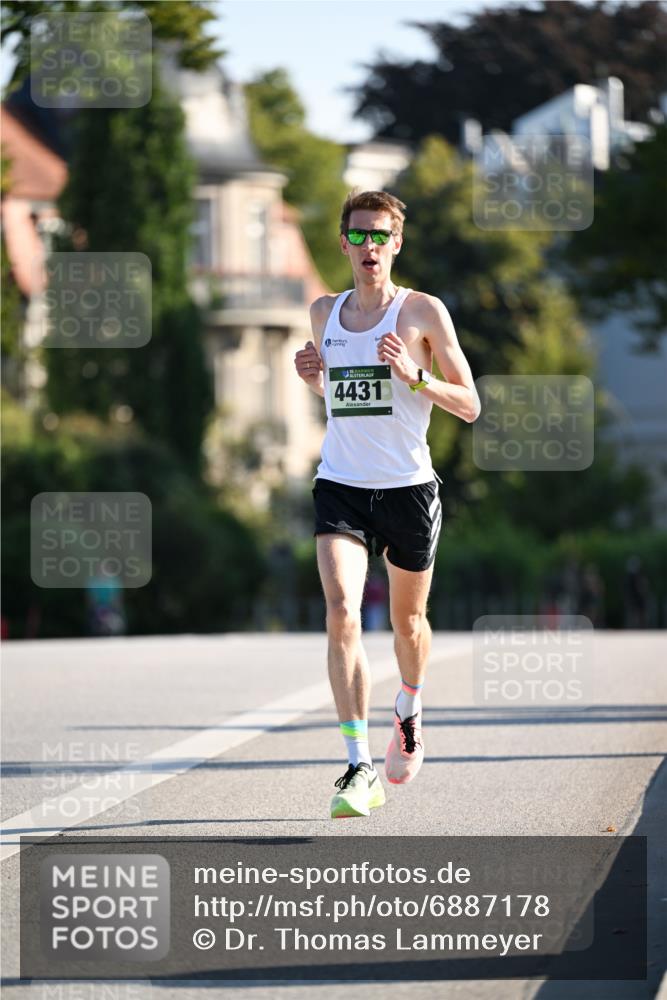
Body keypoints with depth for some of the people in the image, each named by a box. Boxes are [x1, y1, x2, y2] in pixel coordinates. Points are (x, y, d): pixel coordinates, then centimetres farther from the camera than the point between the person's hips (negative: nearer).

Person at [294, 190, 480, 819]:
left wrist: (413, 376, -18)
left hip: (408, 485, -2)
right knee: (341, 614, -17)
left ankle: (410, 710, 46)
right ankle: (360, 767, -21)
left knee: (407, 620, 13)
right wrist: (313, 378, 4)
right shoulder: (324, 313, 10)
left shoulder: (423, 312, -2)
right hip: (340, 485, 2)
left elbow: (469, 405, -2)